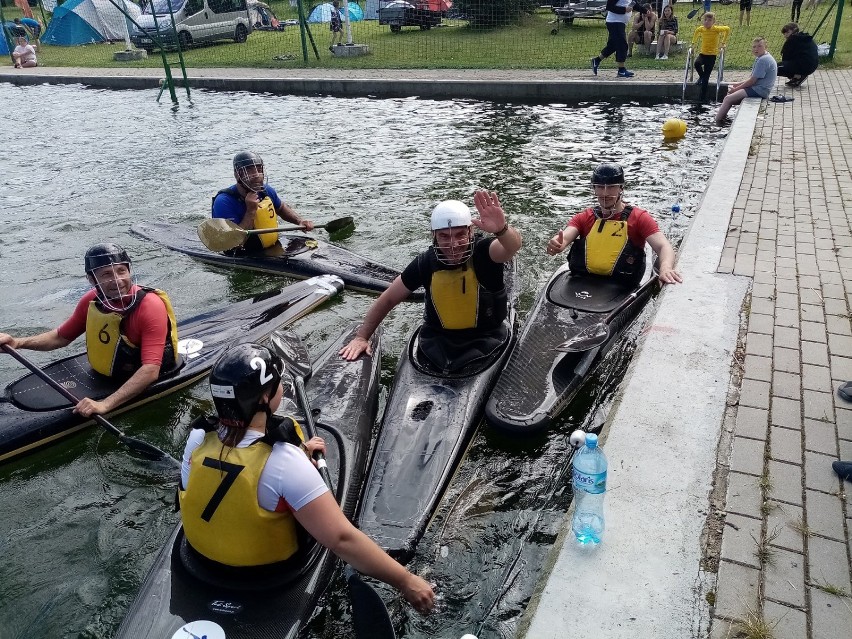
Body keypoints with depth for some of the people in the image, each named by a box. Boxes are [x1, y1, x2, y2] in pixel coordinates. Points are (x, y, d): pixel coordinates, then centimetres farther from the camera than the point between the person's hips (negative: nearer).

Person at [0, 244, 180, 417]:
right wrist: (17, 342, -4)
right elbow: (61, 337, 11)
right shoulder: (91, 301, -6)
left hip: (143, 388, -6)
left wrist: (105, 405, -40)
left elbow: (150, 371, -34)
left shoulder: (151, 305, -27)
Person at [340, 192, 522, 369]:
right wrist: (361, 337, -1)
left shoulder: (484, 251, -15)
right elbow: (388, 299, 2)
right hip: (438, 340, 3)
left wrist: (501, 229, -64)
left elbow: (512, 246, -40)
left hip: (485, 338, -2)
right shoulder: (426, 262, -8)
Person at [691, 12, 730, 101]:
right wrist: (694, 43, 20)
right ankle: (701, 77, 2)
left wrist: (723, 42, 1)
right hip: (703, 53, 3)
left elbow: (727, 29, 0)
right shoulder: (701, 29, 0)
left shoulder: (716, 29, -11)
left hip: (712, 55, -3)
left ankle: (703, 97, 3)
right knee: (697, 64, -31)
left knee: (706, 78, -5)